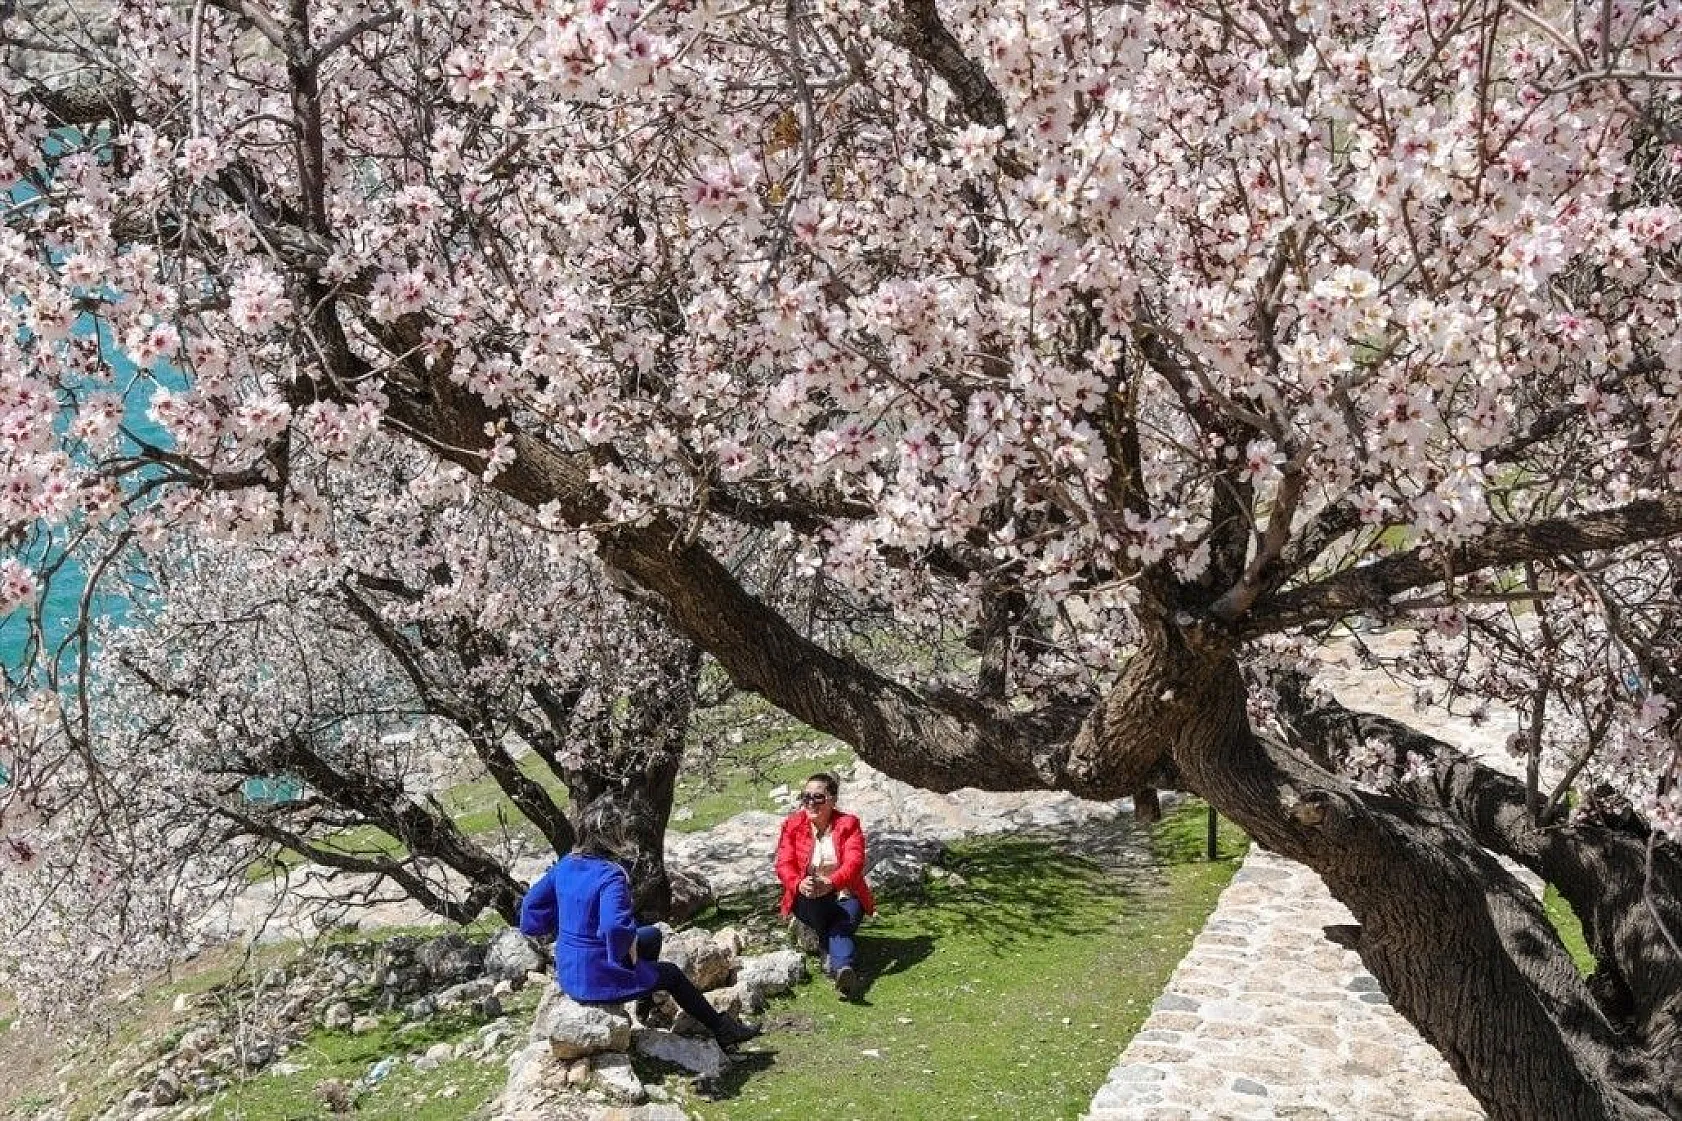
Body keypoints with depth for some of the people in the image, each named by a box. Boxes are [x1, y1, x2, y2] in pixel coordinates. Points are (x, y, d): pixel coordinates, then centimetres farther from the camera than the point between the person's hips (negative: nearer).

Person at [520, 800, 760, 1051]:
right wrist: (628, 950, -19)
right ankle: (723, 1030, 31)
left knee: (652, 934, 29)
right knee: (672, 974, 18)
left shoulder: (564, 865, -2)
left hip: (568, 973, 8)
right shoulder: (611, 875, -26)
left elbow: (531, 905, 7)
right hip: (600, 981, -8)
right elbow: (616, 925, -40)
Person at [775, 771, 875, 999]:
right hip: (806, 899, 2)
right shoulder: (793, 824, 0)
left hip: (845, 896, -1)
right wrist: (799, 884, -35)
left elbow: (854, 862, -19)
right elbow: (784, 864, -11)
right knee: (809, 900, -34)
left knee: (841, 928, -32)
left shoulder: (848, 824, -5)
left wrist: (829, 883, -40)